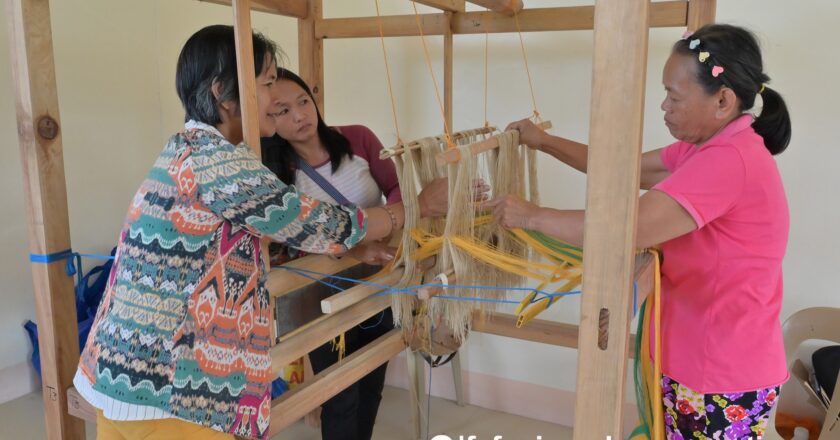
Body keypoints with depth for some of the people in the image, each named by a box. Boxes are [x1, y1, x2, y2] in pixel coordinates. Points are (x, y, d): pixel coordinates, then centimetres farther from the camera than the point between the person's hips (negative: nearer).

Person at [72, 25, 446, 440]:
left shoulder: (188, 148, 9)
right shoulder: (215, 159, -20)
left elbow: (277, 230, 14)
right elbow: (323, 225, -15)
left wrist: (359, 250, 13)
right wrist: (420, 204, -2)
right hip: (161, 381, -9)